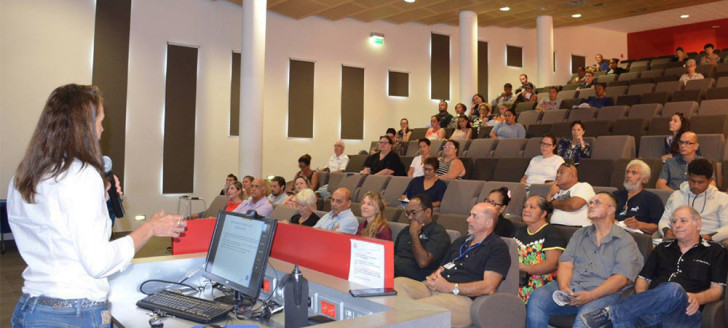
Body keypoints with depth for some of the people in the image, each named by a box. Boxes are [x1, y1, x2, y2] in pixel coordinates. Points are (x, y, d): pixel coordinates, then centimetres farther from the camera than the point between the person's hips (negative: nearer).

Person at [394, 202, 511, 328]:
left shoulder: (498, 247, 3)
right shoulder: (460, 242, 28)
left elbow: (489, 287, -10)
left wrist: (450, 287, -13)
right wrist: (432, 278, 3)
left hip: (463, 298, -7)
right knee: (398, 283, -23)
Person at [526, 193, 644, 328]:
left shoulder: (625, 240, 8)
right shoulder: (580, 234, 23)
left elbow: (621, 278, -6)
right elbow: (565, 263, 10)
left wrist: (590, 295, -19)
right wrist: (563, 288, -12)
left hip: (603, 293, -4)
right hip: (571, 286, 4)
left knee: (587, 315, -37)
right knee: (537, 297, -24)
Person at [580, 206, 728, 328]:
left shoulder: (715, 252, 18)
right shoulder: (663, 248, 28)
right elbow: (643, 278, 23)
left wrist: (698, 299, -14)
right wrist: (642, 298, 0)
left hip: (685, 312, -2)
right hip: (653, 309, 2)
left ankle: (609, 312, -37)